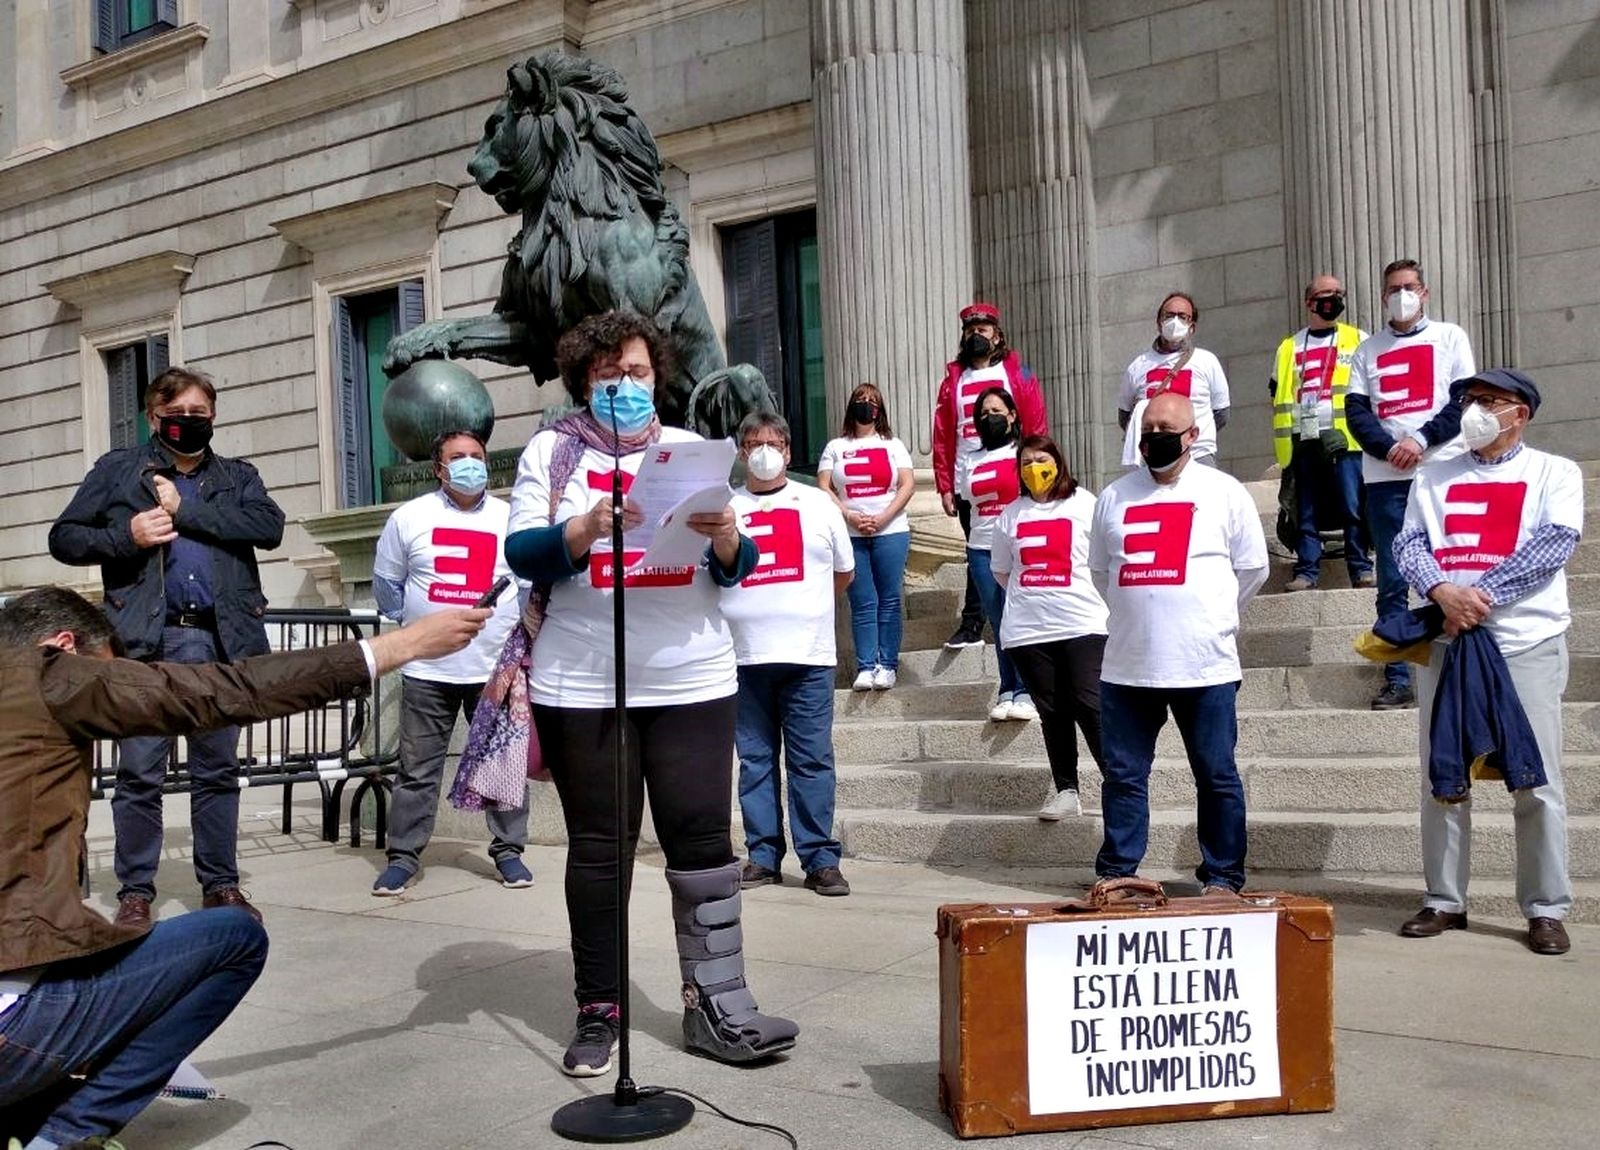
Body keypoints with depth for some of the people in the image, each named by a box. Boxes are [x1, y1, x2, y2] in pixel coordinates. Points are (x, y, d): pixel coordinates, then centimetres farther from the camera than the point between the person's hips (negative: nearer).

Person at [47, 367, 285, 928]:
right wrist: (125, 536, -9)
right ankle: (135, 892, 10)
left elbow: (270, 527, -4)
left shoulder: (237, 477, 15)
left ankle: (221, 883, 16)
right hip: (148, 640, -1)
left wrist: (186, 508, -8)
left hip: (222, 640, 1)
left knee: (217, 770, 7)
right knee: (139, 772, -1)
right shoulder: (118, 469, 12)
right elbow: (64, 537, 9)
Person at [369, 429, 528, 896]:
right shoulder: (409, 517, 2)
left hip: (497, 668, 1)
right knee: (417, 769, 4)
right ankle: (403, 857, 14)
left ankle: (508, 851, 19)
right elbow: (386, 582, 13)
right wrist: (412, 623, 11)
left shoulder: (512, 519, 3)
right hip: (428, 670, 0)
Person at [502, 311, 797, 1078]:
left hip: (694, 683, 2)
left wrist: (725, 534, -13)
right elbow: (523, 555, -5)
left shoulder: (692, 450, 11)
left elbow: (735, 570, 9)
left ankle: (716, 1005, 10)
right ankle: (597, 1013, 16)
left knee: (703, 841, 1)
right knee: (598, 849, 5)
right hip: (581, 687, -1)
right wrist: (590, 526, -22)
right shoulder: (551, 450, 6)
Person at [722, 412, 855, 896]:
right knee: (755, 760, 6)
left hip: (808, 656, 0)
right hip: (743, 656, 1)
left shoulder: (817, 503, 11)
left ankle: (820, 859, 4)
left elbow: (845, 572, 20)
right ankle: (763, 856, 14)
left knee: (813, 761, -1)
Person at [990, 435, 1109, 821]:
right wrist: (1030, 597, 12)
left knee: (1090, 706, -10)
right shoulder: (1011, 514, 12)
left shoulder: (1084, 503, 2)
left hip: (1083, 624, -3)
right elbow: (1000, 571, 20)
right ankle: (1065, 790, 15)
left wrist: (1083, 597, -1)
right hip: (1027, 630, 3)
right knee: (1052, 712, 8)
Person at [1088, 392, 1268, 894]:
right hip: (1126, 667, 3)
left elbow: (1252, 569, 8)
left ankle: (1222, 876, 17)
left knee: (1217, 777, 6)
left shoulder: (1225, 492, 3)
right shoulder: (1115, 496, 11)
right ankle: (1117, 872, 17)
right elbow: (1100, 571, 20)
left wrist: (1214, 619, 10)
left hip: (1205, 666, -2)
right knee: (1123, 774, 7)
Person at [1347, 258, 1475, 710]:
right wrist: (1390, 448, -10)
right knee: (1392, 583, -1)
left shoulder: (1449, 337, 12)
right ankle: (1397, 681, 1)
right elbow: (1356, 412, 7)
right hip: (1386, 477, 2)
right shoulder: (1367, 350, 17)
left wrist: (1420, 440, -12)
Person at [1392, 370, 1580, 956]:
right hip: (1447, 640, 3)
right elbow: (1408, 544, 3)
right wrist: (1442, 592, -17)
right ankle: (1445, 901, 14)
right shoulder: (1433, 477, 16)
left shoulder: (1554, 472, 7)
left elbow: (1555, 544, -8)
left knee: (1536, 782, -2)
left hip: (1527, 642, -3)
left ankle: (1546, 909, 8)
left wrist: (1483, 595, -17)